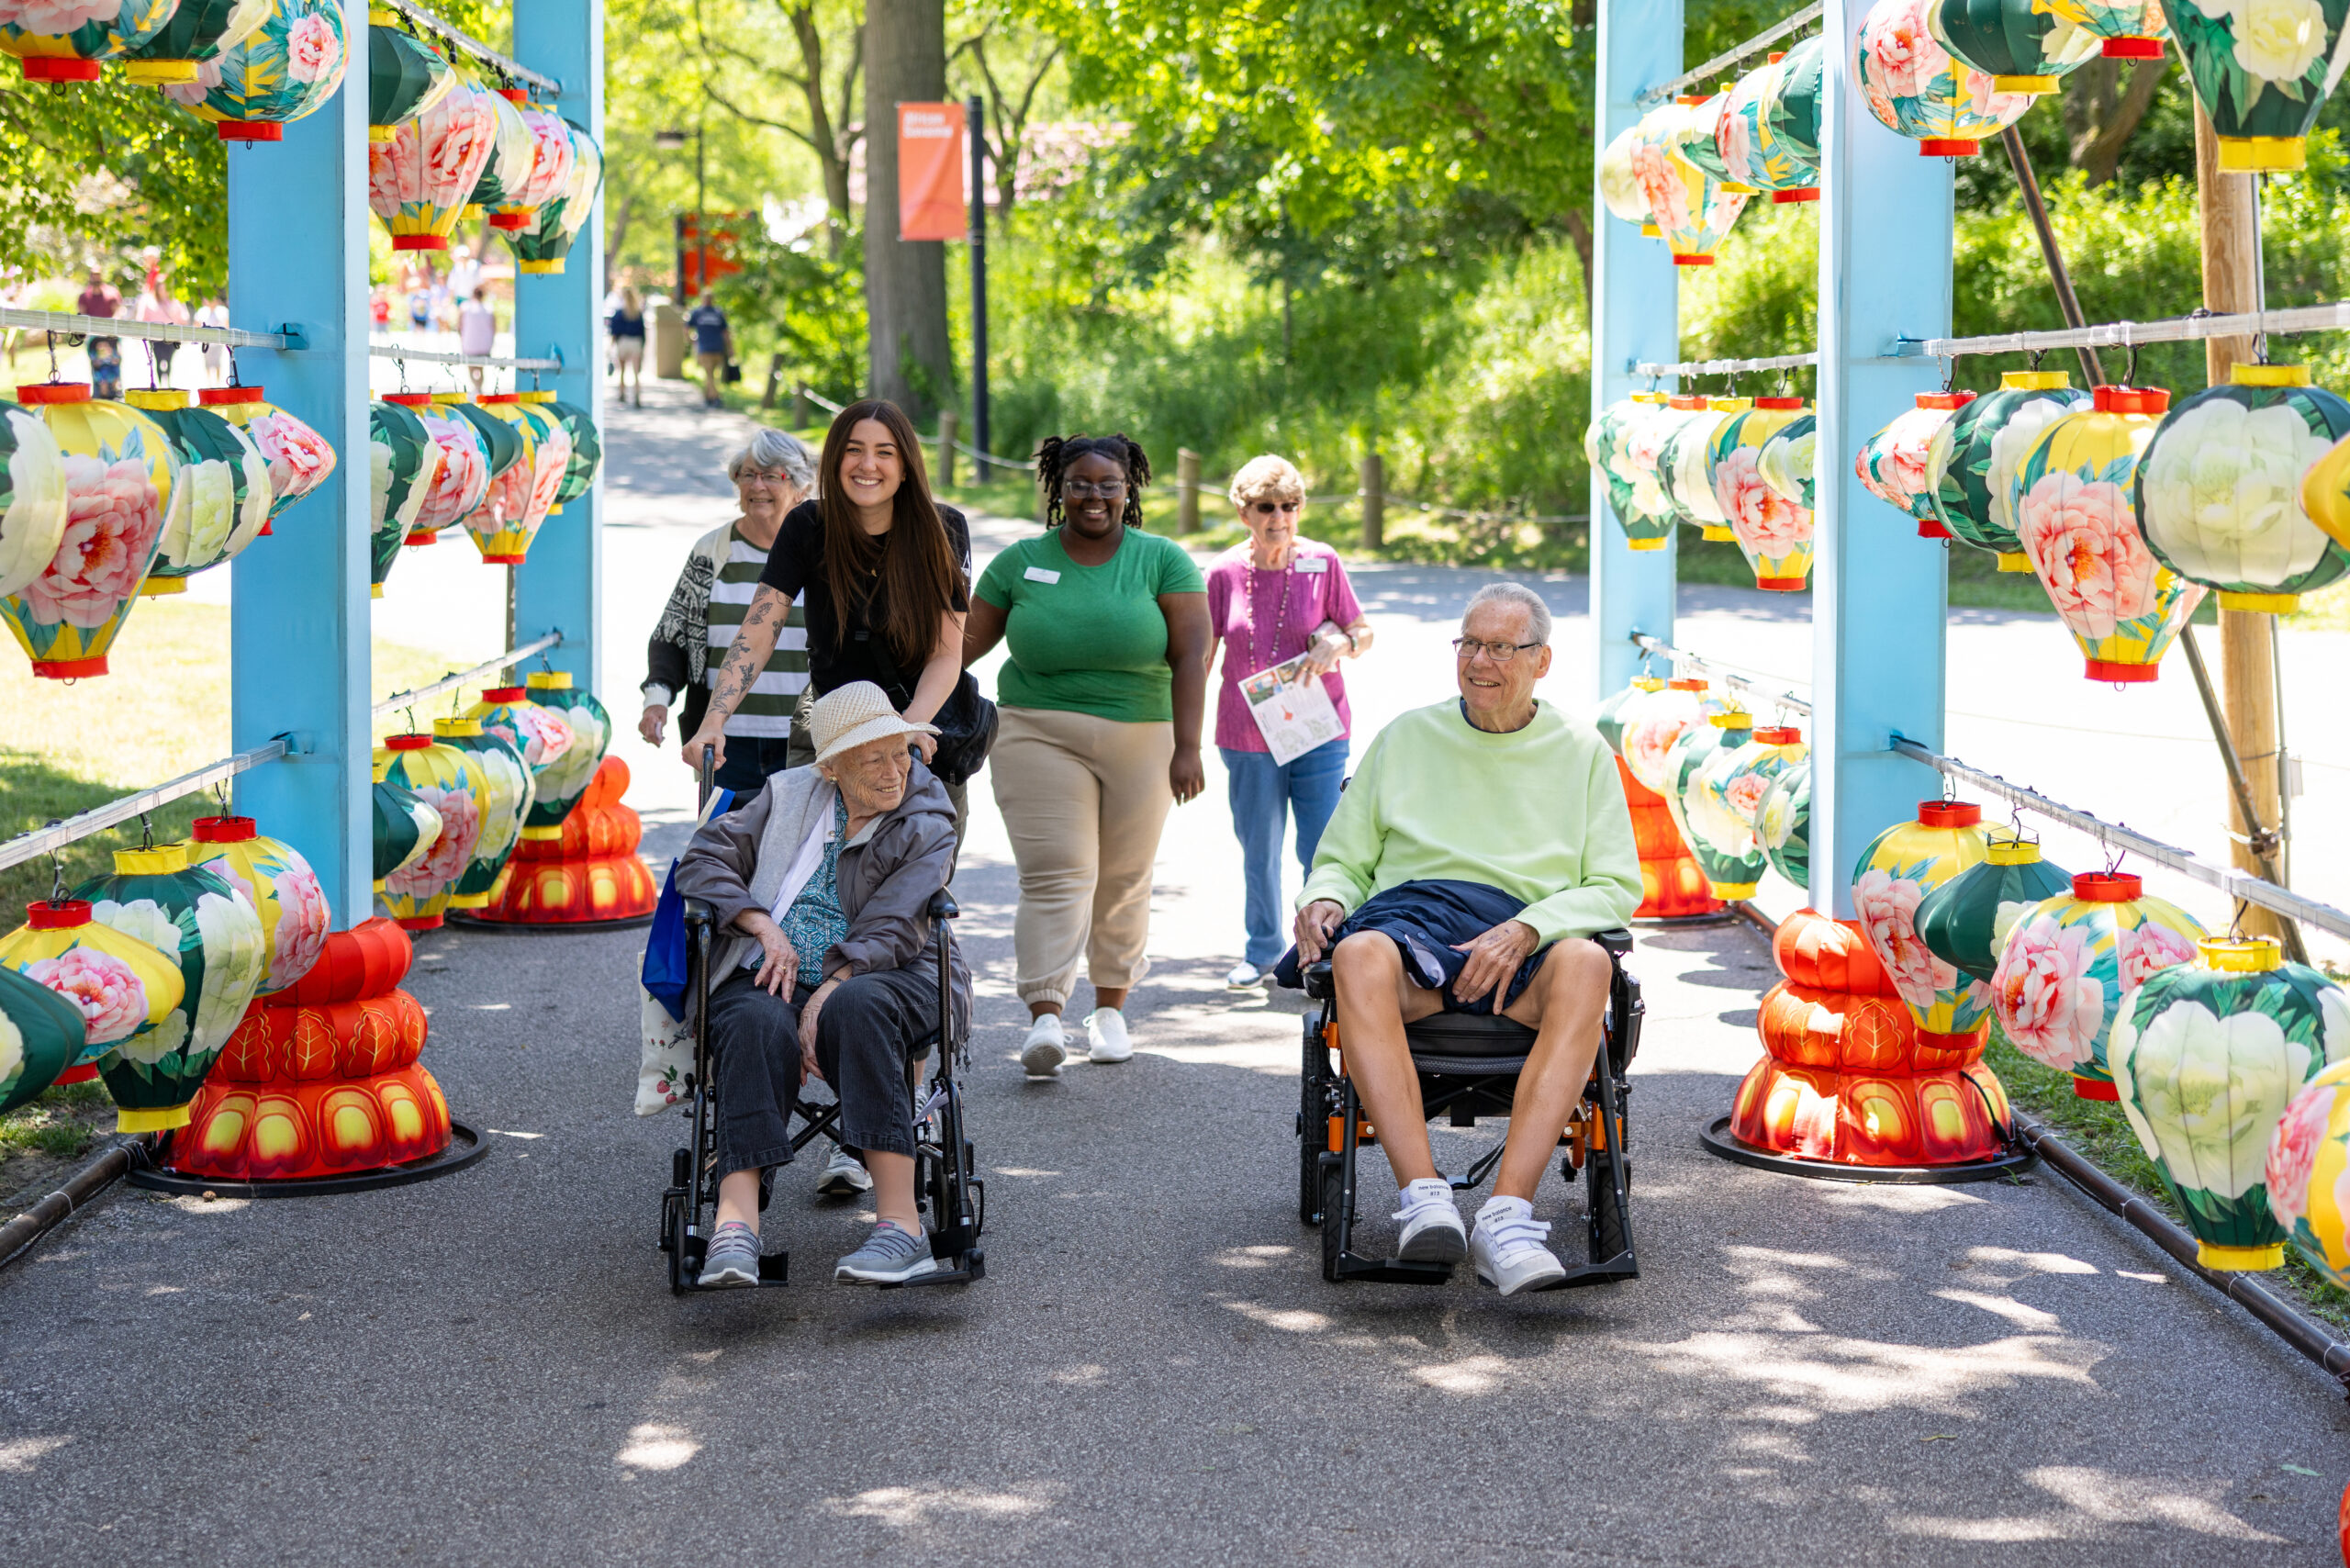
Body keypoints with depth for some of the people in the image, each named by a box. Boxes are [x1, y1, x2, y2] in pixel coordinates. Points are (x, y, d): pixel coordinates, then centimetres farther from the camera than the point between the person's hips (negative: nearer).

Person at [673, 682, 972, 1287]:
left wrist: (830, 991, -22)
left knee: (856, 1009, -38)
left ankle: (900, 1222, -45)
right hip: (772, 978, 2)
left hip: (879, 979, -2)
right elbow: (702, 860, 10)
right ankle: (735, 1225, -51)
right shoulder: (787, 795, 16)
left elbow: (890, 928, -7)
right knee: (758, 1026, -35)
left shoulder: (927, 828, 7)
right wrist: (765, 927, -6)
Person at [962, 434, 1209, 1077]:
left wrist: (1187, 748, -14)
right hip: (1041, 737, -1)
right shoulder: (1020, 562, 5)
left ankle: (1110, 1008, 21)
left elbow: (1192, 655, -5)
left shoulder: (1163, 561, 1)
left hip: (1140, 740, 1)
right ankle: (1044, 1018, -19)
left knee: (1124, 881, 8)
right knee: (1056, 877, -12)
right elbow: (965, 640, 8)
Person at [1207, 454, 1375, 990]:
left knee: (1323, 852, -4)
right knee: (1258, 851, 9)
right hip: (1247, 735, 1)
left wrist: (1339, 644, -18)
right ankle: (1262, 950, 26)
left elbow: (1364, 633, 4)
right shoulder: (1225, 572, -2)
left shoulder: (1322, 563, -4)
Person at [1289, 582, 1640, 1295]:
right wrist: (1323, 899, -3)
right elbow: (1343, 858, 23)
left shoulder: (1580, 749, 19)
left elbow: (1616, 887, 9)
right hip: (1412, 913, 1)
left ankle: (1507, 1212, -47)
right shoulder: (1407, 737, 23)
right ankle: (1424, 1196, -47)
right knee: (1360, 955, -38)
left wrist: (1524, 930, -11)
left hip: (1527, 936, 0)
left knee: (1585, 964, -38)